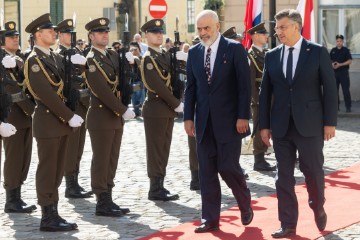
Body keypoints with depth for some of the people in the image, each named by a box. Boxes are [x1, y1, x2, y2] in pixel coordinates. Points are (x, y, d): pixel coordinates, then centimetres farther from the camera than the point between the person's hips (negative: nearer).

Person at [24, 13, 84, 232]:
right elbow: (47, 95, -18)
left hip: (62, 121, 8)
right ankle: (48, 218, 2)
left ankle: (53, 214, 17)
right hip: (48, 122, -8)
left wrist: (72, 115, 1)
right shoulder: (33, 61, -12)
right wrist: (70, 116, -18)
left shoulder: (57, 57, 14)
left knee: (57, 171, 11)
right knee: (47, 171, -3)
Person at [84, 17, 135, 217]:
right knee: (101, 161, -1)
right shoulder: (90, 60, -12)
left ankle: (108, 200, 17)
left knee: (112, 161, 10)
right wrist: (123, 110, -18)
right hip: (101, 117, -8)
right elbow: (102, 91, -19)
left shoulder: (113, 55, 13)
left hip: (116, 117, 8)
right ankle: (102, 204, 3)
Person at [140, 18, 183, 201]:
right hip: (155, 109, -8)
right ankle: (155, 189, 2)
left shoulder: (166, 55, 14)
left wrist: (176, 102, -2)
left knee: (164, 149, 10)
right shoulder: (148, 59, -12)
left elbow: (172, 80, 13)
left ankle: (160, 187, 16)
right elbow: (158, 86, -18)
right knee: (156, 150, -3)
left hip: (168, 109, 8)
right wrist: (176, 104, -14)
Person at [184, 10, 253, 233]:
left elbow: (244, 85, -8)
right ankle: (211, 218, 9)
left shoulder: (234, 49, -5)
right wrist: (188, 117, 4)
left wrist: (243, 116, -13)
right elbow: (191, 87, 11)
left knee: (228, 167, -5)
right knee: (207, 171, 3)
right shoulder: (194, 52, 9)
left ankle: (245, 205, 21)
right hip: (204, 121, 4)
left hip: (229, 120, -4)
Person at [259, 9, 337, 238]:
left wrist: (330, 122, -7)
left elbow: (329, 88, -3)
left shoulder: (318, 52, -3)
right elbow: (265, 92, 8)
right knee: (284, 176, 4)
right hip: (281, 127, 3)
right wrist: (264, 125, 4)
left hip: (310, 125, -3)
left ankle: (318, 208, 33)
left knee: (313, 171, 5)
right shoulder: (272, 56, 6)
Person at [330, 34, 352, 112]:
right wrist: (332, 64, -7)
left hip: (344, 72, -4)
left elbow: (350, 61, -9)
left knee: (346, 90, -7)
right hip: (335, 72, 4)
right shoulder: (333, 50, 10)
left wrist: (340, 64, -18)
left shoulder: (346, 50, -2)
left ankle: (348, 107, -5)